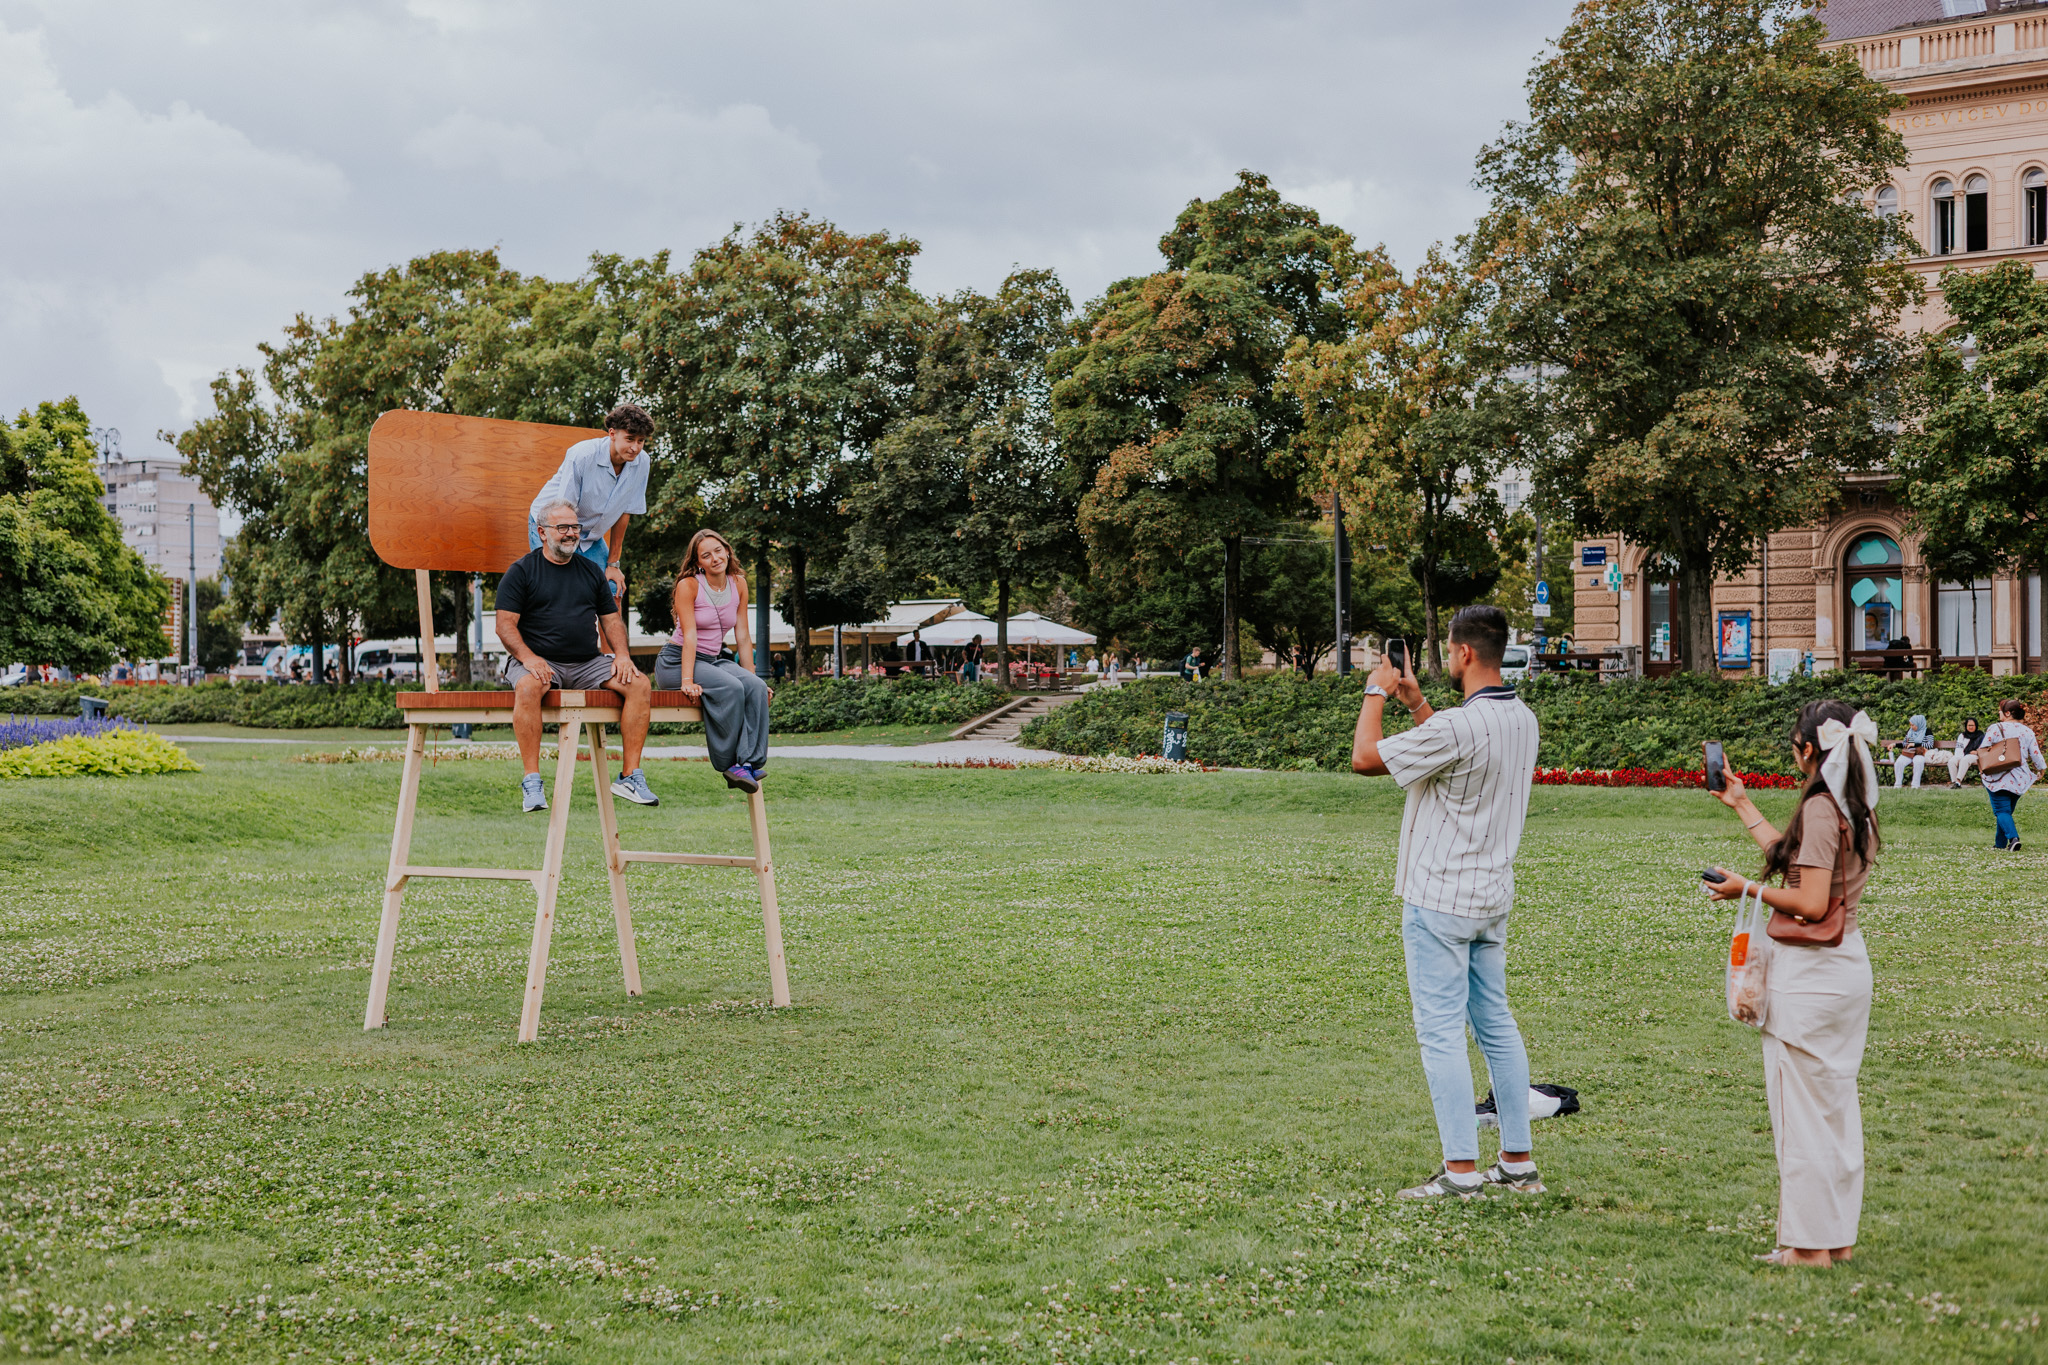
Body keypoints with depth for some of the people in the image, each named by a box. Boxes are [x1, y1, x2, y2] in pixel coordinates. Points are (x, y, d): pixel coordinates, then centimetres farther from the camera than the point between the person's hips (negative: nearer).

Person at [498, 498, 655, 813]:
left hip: (587, 664, 4)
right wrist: (528, 657, -22)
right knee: (527, 687, -39)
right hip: (540, 662, -4)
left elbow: (611, 618, 19)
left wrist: (622, 654, -1)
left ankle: (630, 775, -17)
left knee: (640, 684, -19)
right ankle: (532, 781, -34)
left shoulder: (591, 571, 18)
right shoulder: (522, 571, 4)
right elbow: (505, 624, -4)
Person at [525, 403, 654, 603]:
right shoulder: (582, 455, -30)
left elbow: (624, 513, -5)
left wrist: (613, 563, -2)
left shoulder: (641, 462, -15)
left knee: (613, 590, -7)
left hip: (591, 534, 5)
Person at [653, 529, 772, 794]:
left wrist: (752, 675, 1)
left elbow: (742, 637, 7)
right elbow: (690, 636, -18)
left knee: (756, 688, -25)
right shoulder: (688, 585, -11)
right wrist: (687, 680, -27)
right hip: (676, 661, -5)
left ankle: (749, 762, -27)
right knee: (731, 688, -32)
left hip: (714, 660, 6)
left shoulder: (738, 584, 5)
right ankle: (730, 764, -23)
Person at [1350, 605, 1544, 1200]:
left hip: (1440, 900, -8)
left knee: (1442, 1031, -3)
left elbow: (1365, 758, -14)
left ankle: (1462, 1172, -1)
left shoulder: (1457, 726, -22)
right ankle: (1519, 1162, 18)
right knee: (1496, 1024, 14)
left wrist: (1376, 693, 1)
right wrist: (1414, 700, 23)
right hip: (1493, 897, 8)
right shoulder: (1522, 720, 6)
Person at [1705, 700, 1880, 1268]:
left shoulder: (1819, 808, -19)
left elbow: (1810, 904, -23)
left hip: (1810, 975, -9)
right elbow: (1793, 860, 19)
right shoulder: (1854, 807, 9)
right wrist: (1741, 804, 27)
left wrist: (1747, 889, -9)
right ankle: (1839, 1237, 22)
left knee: (1803, 1107, 0)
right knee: (1837, 1102, 15)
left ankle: (1810, 1246, 7)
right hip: (1849, 965, 9)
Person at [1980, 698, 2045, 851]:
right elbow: (2036, 756, 7)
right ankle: (2000, 843, 20)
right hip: (2020, 778, 5)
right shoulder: (2028, 732, 6)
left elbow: (1982, 750, -10)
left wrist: (1982, 769, 3)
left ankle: (2013, 837, -26)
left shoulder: (1995, 728, -5)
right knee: (2007, 810, 17)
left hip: (1998, 778, -5)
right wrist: (2043, 768, 22)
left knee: (2001, 810, -5)